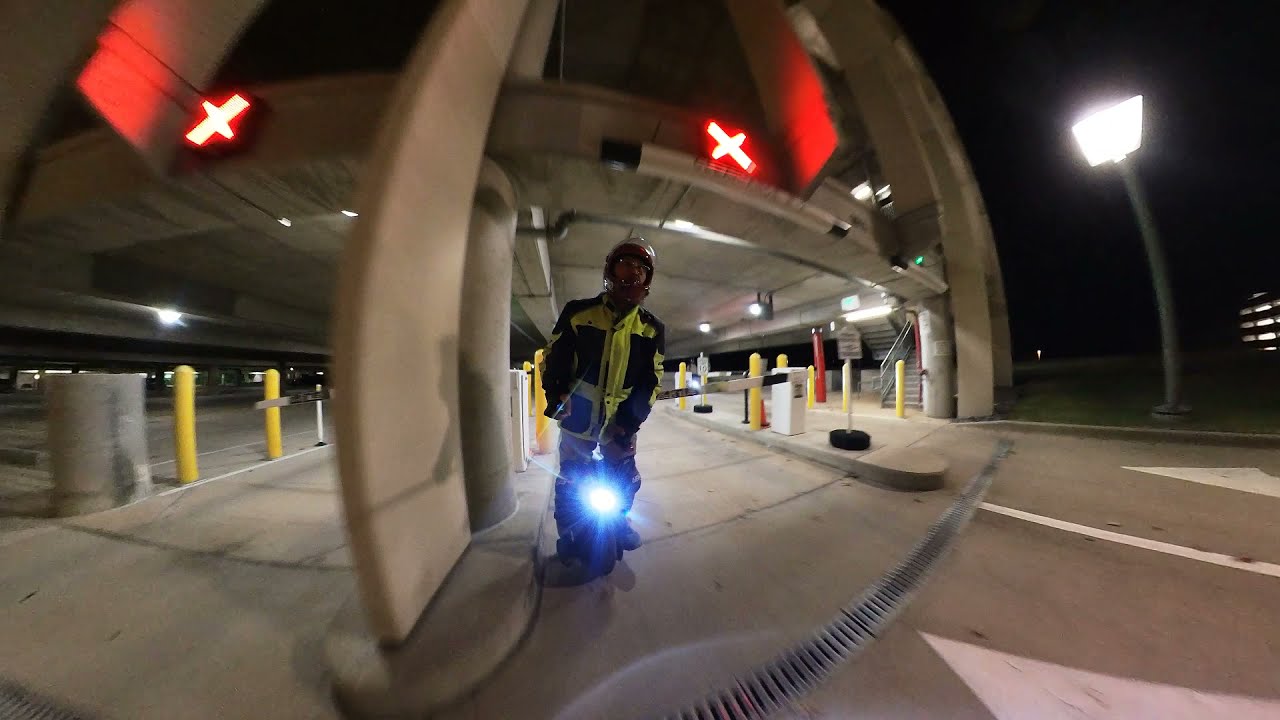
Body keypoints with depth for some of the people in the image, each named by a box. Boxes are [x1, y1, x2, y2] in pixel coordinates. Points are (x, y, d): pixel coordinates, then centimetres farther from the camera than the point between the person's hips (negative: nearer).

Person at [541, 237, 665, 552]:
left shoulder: (652, 329, 0)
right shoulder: (578, 312, -5)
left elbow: (650, 379, -2)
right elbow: (555, 356, 2)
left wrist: (631, 420, -11)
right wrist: (555, 393, -13)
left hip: (620, 419, 1)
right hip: (578, 414, -1)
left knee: (625, 478, 14)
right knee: (571, 478, 16)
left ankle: (620, 519, 43)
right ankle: (566, 526, 42)